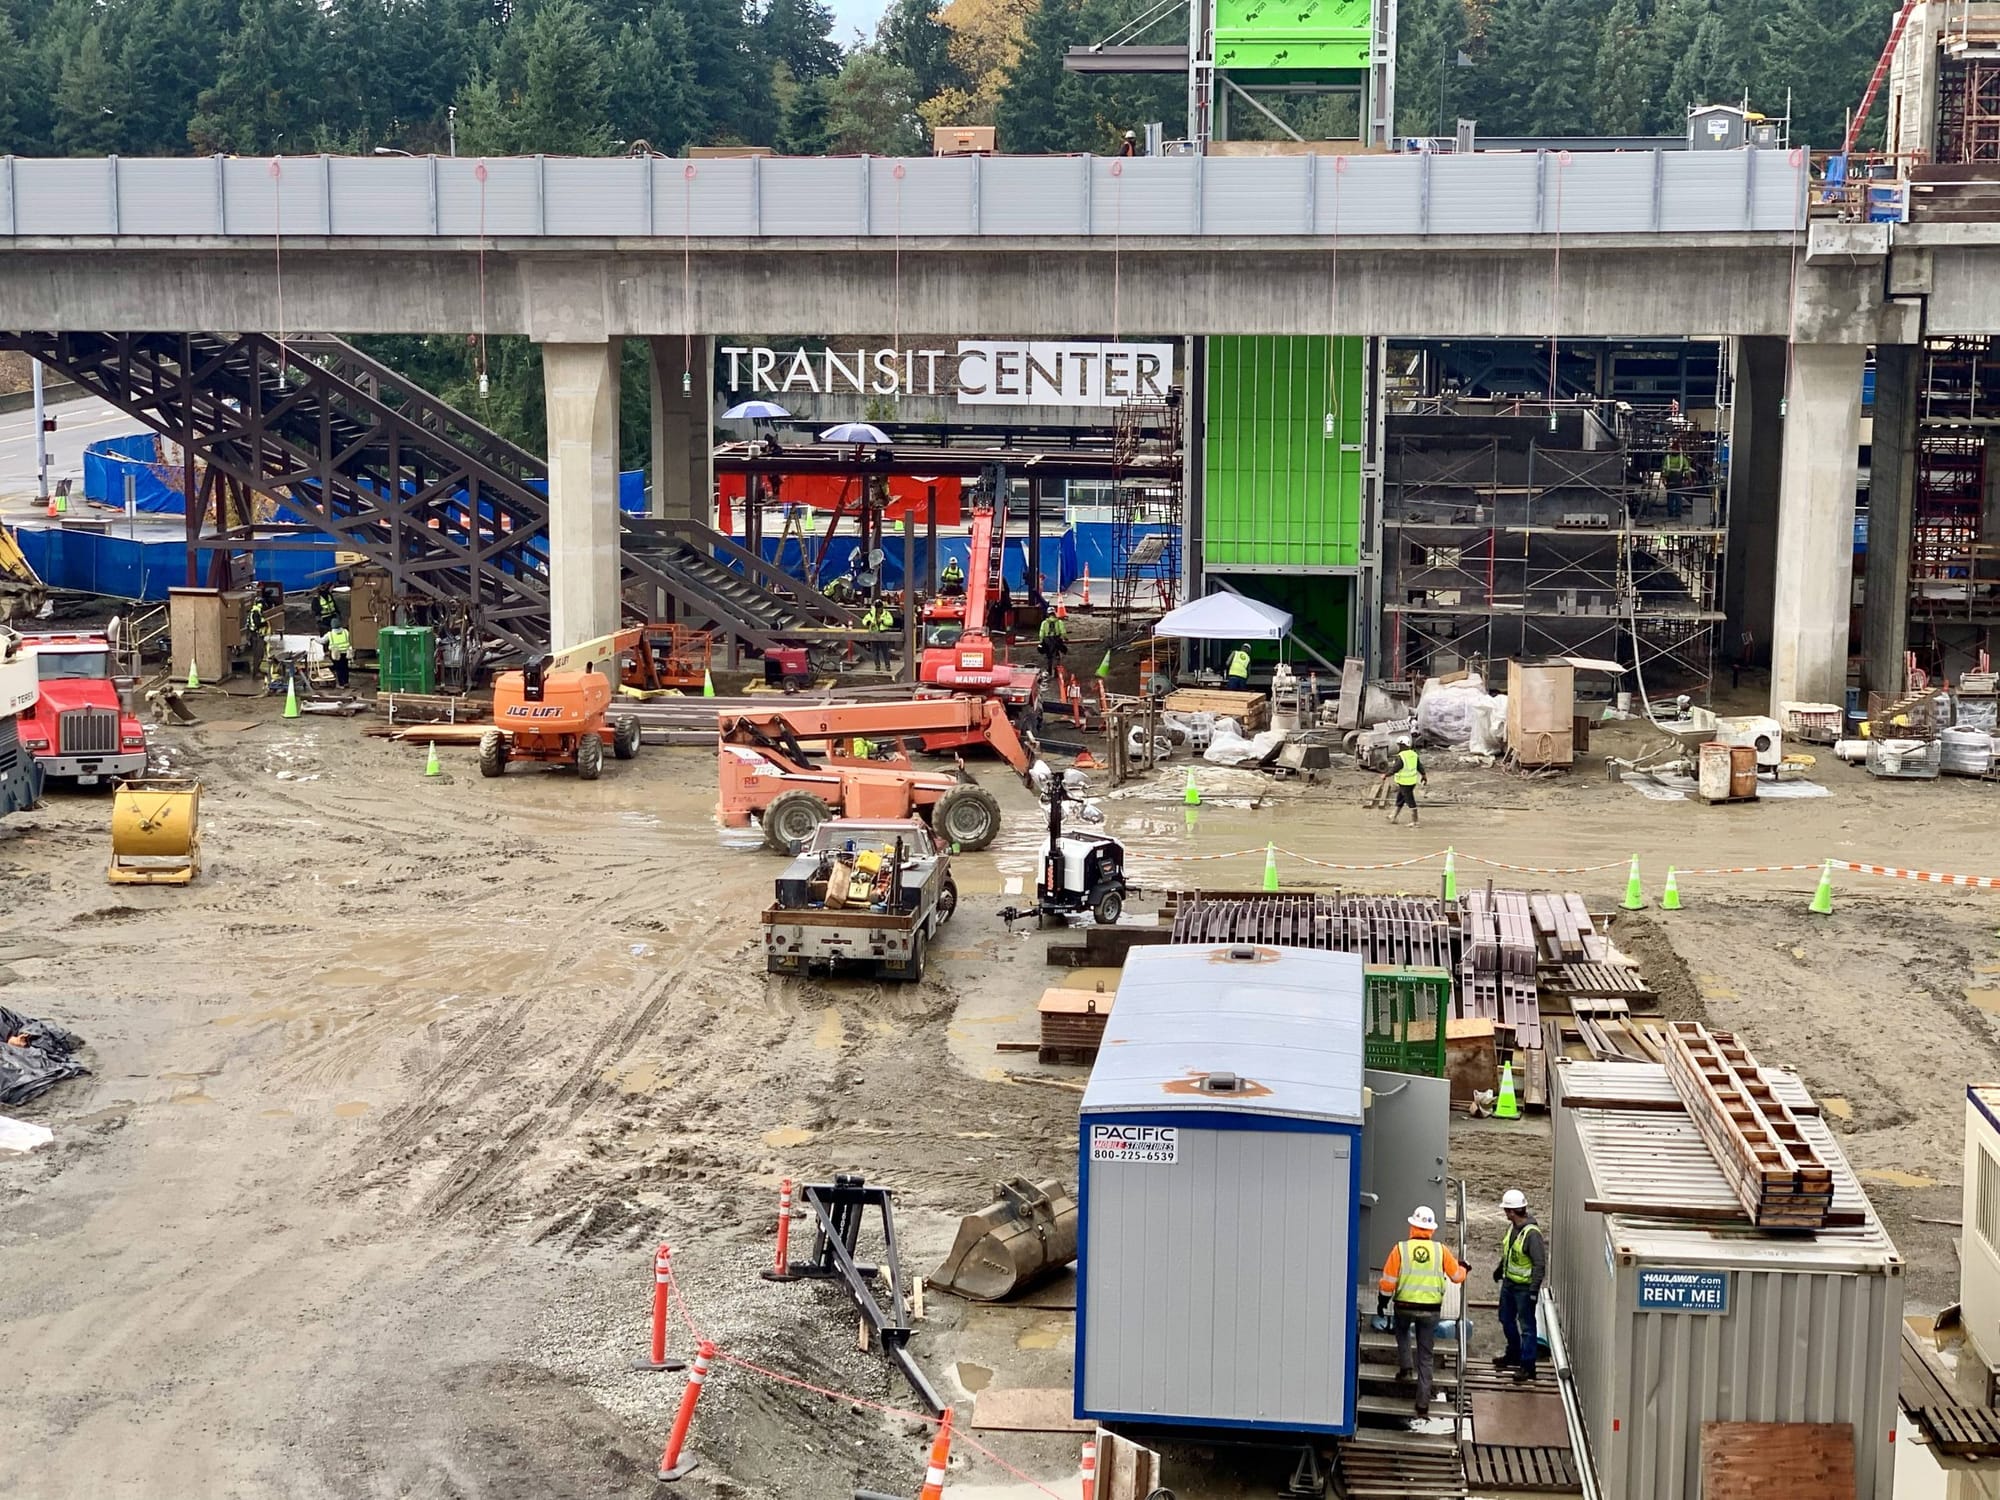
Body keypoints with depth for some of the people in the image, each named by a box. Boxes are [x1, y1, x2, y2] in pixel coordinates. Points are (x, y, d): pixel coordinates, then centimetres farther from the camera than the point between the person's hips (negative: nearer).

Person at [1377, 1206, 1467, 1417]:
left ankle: (1405, 1367, 17)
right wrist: (1463, 1269, 30)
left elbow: (1388, 1281, -5)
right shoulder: (1441, 1251, -6)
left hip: (1404, 1306, 0)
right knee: (1426, 1356, 9)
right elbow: (1457, 1276, 7)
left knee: (1402, 1332, 35)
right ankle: (1423, 1403, 8)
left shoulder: (1400, 1249, -9)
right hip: (1431, 1309, 0)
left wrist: (1382, 1301, 11)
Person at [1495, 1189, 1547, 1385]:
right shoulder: (1512, 1227, 1)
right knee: (1506, 1319, 22)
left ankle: (1527, 1365, 8)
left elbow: (1540, 1264, -24)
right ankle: (1513, 1355, 39)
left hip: (1524, 1287, -9)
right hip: (1509, 1283, 9)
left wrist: (1534, 1289, -26)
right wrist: (1499, 1269, 31)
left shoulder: (1532, 1233, -26)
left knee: (1527, 1325, 0)